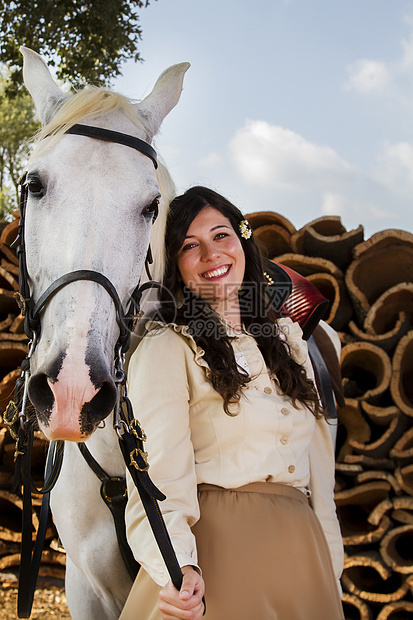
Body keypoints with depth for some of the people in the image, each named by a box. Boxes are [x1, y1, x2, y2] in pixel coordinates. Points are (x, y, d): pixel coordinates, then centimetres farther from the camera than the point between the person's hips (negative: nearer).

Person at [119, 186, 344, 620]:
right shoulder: (166, 349, -7)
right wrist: (177, 566, -32)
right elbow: (160, 473, -16)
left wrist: (331, 566, 11)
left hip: (301, 555, 6)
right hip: (216, 553, -5)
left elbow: (319, 467, 14)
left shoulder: (287, 339, 13)